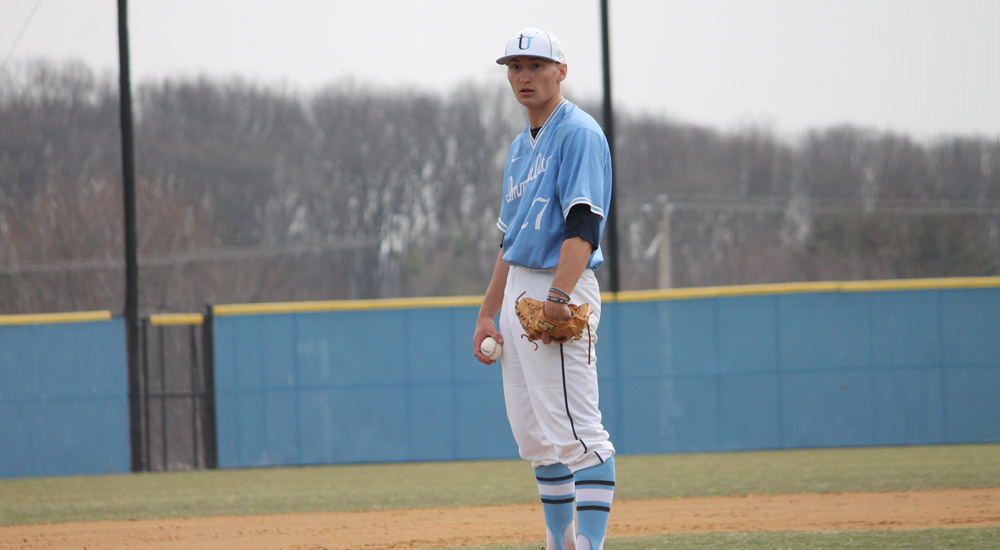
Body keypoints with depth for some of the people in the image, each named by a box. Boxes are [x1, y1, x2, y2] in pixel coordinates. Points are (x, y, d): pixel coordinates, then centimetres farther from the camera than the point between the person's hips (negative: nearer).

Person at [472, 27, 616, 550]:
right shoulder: (521, 146, 20)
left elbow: (584, 225, -20)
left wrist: (559, 297, -30)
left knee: (577, 431, -13)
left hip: (561, 289, -10)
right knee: (534, 434, 10)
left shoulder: (579, 133, -8)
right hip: (518, 291, 10)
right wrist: (487, 314, 20)